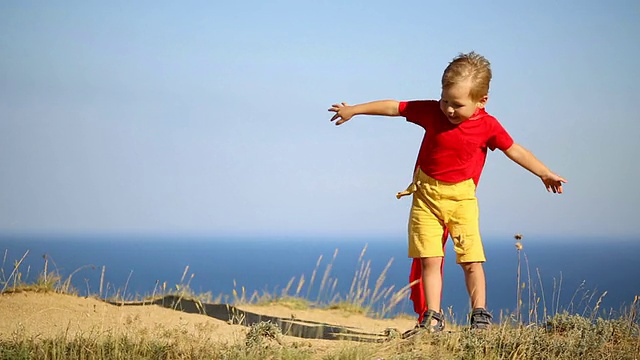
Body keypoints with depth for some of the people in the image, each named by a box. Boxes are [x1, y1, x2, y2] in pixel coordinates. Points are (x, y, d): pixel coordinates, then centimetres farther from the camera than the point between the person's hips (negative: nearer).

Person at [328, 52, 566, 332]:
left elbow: (515, 151, 5)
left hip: (461, 198, -1)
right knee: (430, 260, -4)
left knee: (471, 261, -7)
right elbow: (394, 107, 4)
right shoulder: (432, 112, -4)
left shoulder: (488, 127, -6)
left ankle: (480, 315, 0)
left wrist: (545, 174, 6)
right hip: (426, 195, 1)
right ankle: (433, 317, -1)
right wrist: (353, 110, 10)